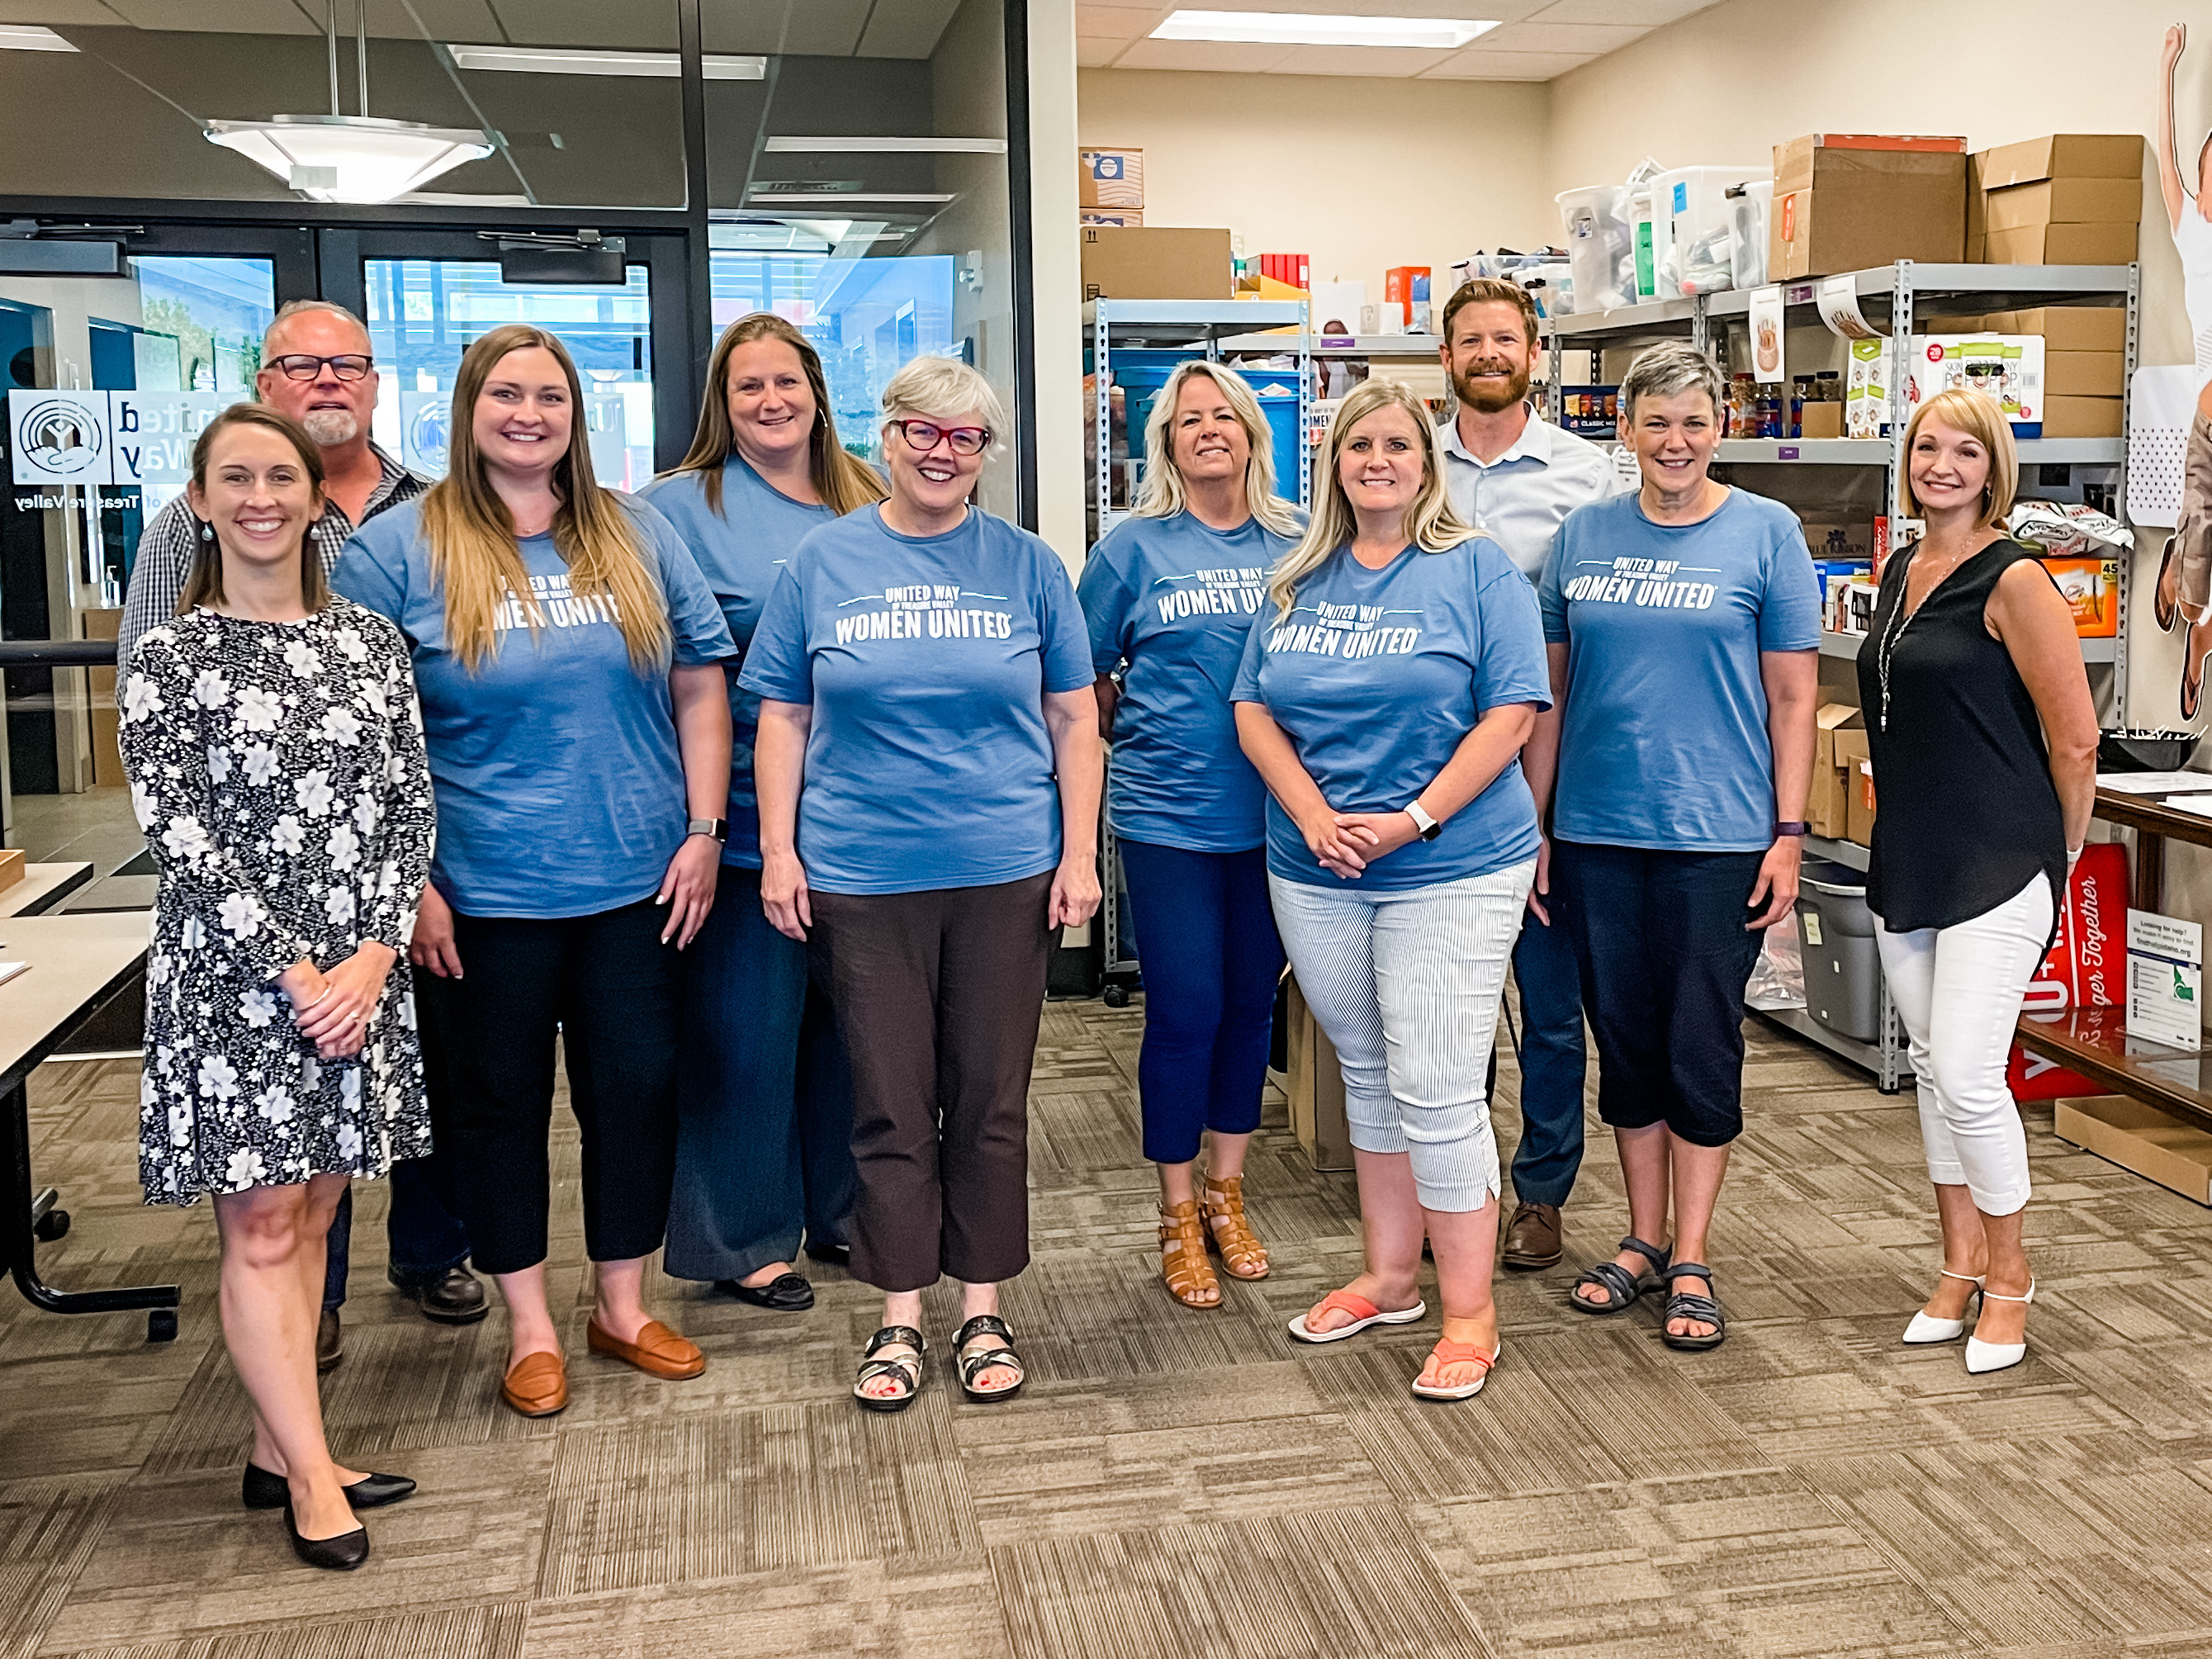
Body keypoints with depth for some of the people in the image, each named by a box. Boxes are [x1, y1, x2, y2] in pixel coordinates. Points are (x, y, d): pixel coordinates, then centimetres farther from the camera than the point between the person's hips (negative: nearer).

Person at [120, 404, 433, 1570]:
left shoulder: (371, 641, 6)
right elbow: (177, 833, -9)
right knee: (259, 1225, 2)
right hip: (232, 978, -4)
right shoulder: (168, 657, -3)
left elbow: (409, 806, 3)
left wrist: (372, 954, -9)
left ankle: (276, 1453, 24)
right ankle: (313, 1474, 12)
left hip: (359, 972, 4)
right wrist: (290, 971, -15)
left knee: (311, 1212, 11)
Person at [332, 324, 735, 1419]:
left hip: (637, 882, 3)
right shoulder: (396, 548, -4)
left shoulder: (636, 535, 5)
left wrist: (704, 830, 0)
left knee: (638, 1090, 10)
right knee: (497, 1103, 10)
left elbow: (699, 684, 8)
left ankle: (623, 1307, 30)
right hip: (483, 896, -2)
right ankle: (530, 1327, 27)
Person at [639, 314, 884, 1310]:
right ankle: (742, 1239, 18)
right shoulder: (682, 507, -3)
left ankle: (839, 1209, 31)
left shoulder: (869, 502, 11)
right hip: (749, 816, -5)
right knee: (747, 1026, 3)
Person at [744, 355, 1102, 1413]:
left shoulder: (1026, 564, 4)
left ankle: (982, 1313, 23)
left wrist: (1079, 853, 0)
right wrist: (777, 851, -1)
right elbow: (783, 717, 6)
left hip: (1005, 876, 0)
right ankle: (899, 1318, 21)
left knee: (990, 1104, 9)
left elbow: (1073, 717, 6)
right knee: (889, 1107, 7)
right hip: (860, 879, 0)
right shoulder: (822, 563, 4)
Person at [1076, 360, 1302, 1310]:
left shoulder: (1294, 546, 5)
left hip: (1277, 817, 3)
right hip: (1170, 818, -3)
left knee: (1251, 1002, 12)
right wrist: (1145, 744, 7)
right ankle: (1178, 1216, 17)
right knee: (1184, 1012, 1)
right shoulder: (1134, 547, -2)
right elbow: (1084, 681, 4)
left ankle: (1225, 1194, 29)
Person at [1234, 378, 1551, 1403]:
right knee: (1367, 1077, 16)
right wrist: (1314, 817, -9)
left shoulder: (1476, 570, -3)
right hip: (1315, 872, 5)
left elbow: (1512, 711, -9)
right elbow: (1254, 711, 7)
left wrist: (1413, 819, -17)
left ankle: (1469, 1316, 7)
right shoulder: (1300, 580, 10)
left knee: (1437, 1093, -6)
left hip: (1452, 869, -5)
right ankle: (1388, 1280, 31)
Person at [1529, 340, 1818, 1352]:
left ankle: (1690, 1263, 15)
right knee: (1624, 1039, 11)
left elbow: (1793, 695, -1)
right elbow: (1551, 691, 10)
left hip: (1718, 835, -3)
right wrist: (1534, 824, 7)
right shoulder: (1584, 535, 7)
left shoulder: (1765, 533, -1)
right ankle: (1643, 1241, 26)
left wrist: (1789, 832, -6)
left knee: (1701, 1047, 2)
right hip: (1596, 833, 3)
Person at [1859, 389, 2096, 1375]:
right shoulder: (1899, 573, 12)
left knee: (1968, 1075, -9)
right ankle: (1960, 1265, 25)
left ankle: (2008, 1276, 11)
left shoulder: (2013, 581, -11)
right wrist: (1909, 839, 19)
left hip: (1996, 868, -7)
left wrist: (2055, 861, -1)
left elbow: (2074, 740, -10)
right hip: (1906, 864, 7)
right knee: (1933, 1069, 12)